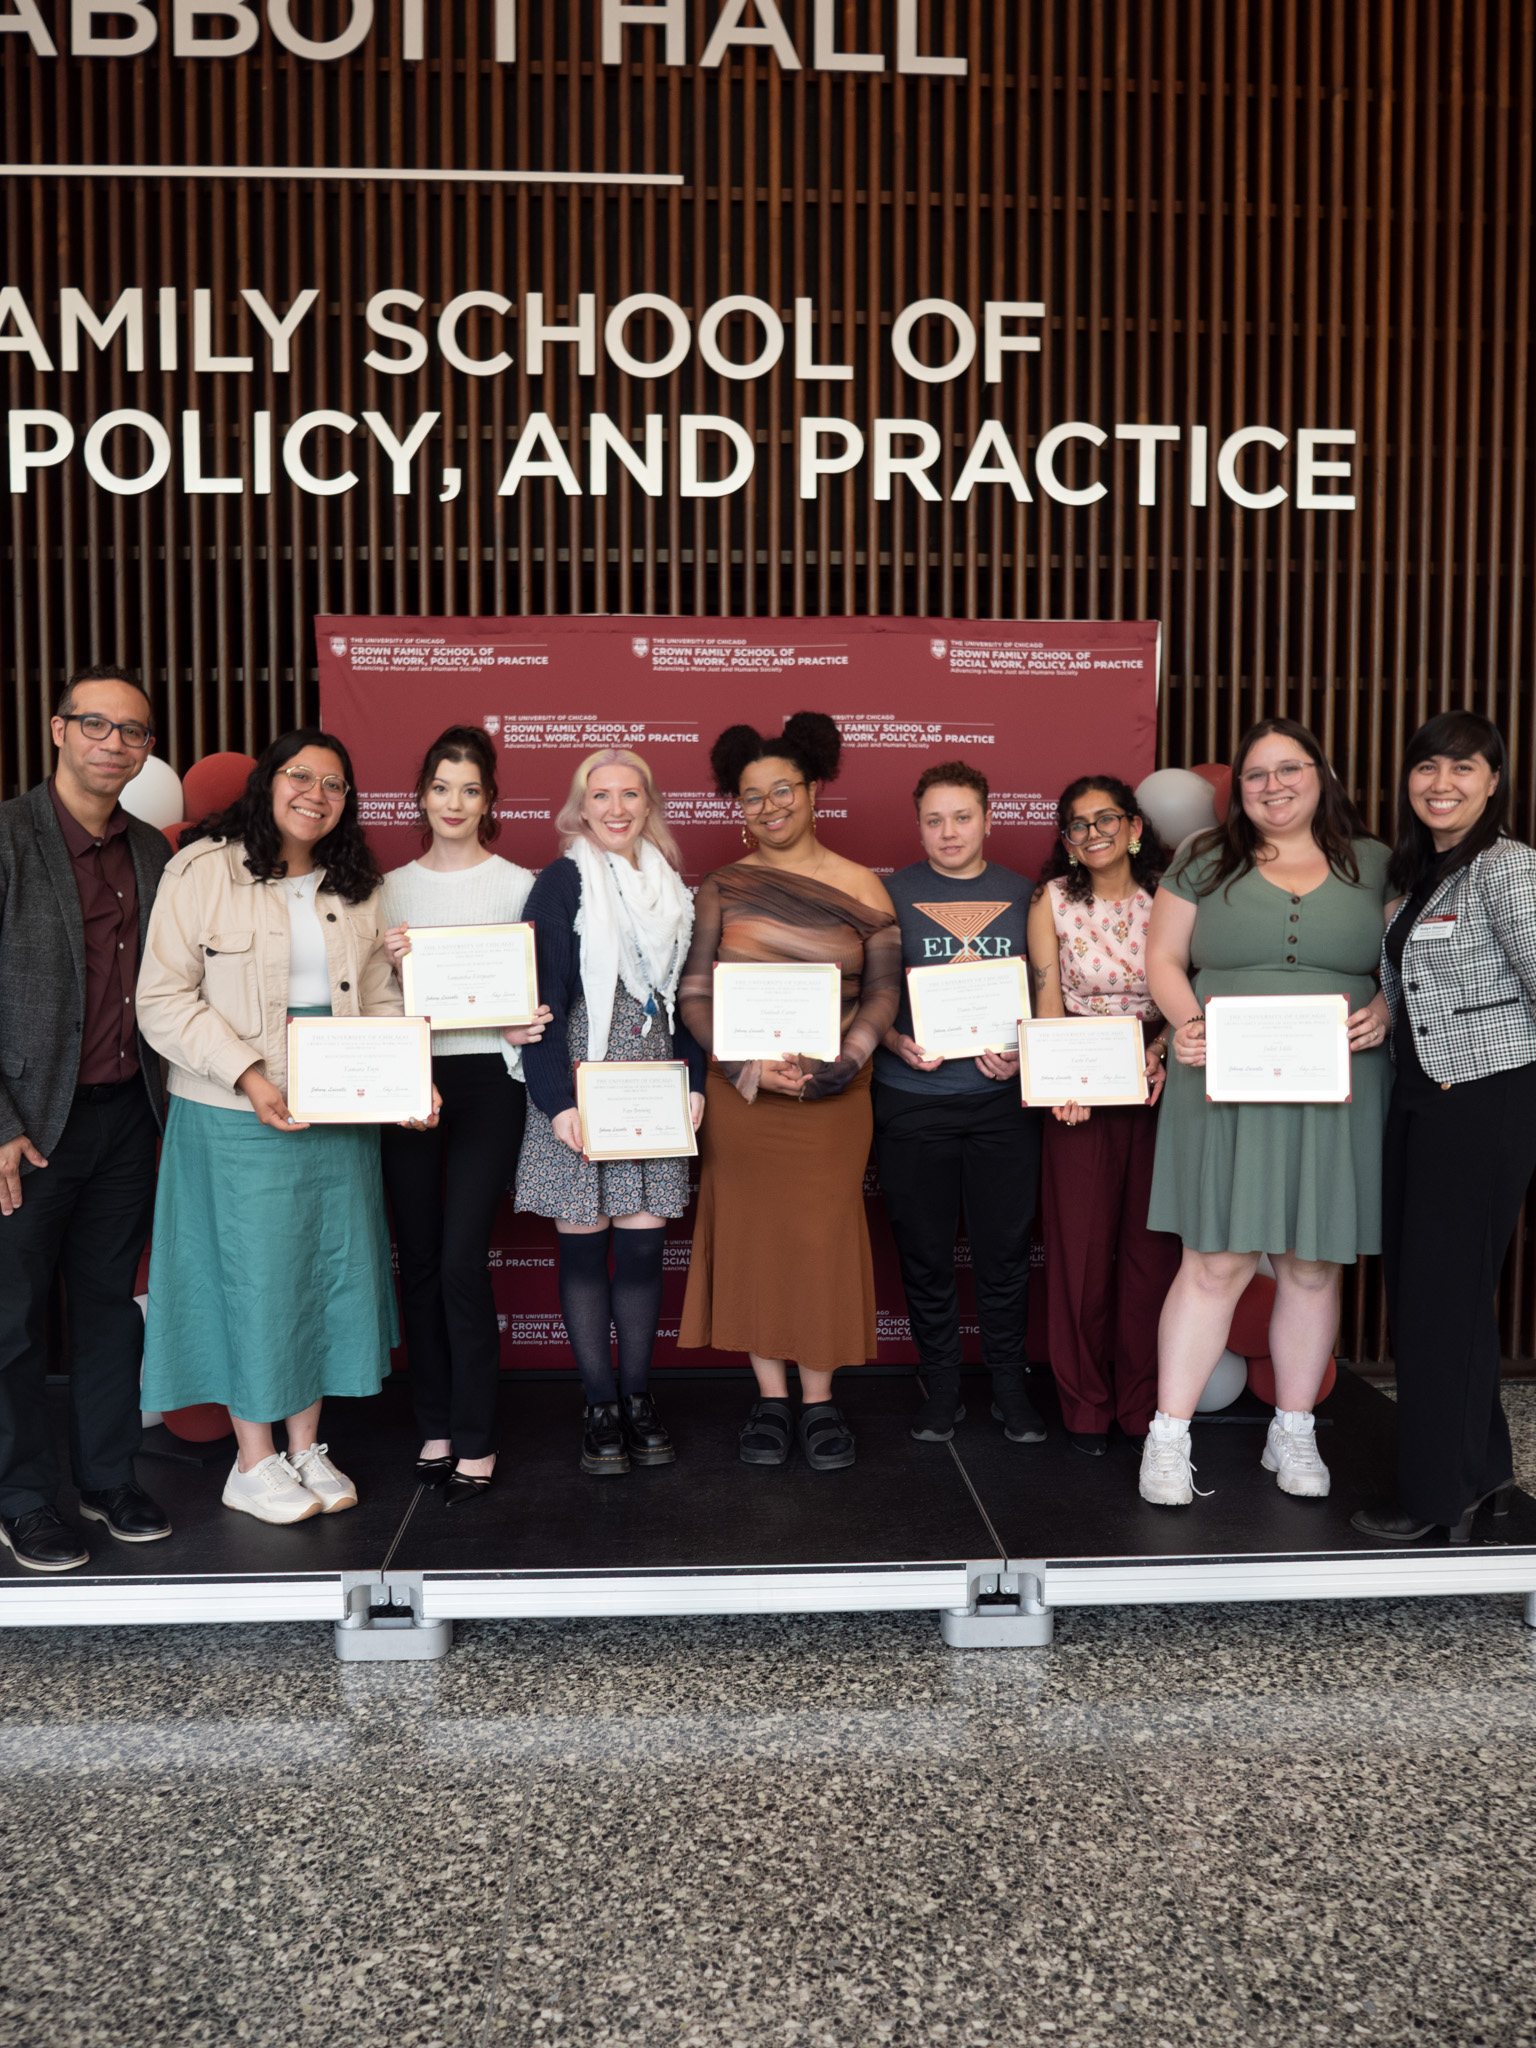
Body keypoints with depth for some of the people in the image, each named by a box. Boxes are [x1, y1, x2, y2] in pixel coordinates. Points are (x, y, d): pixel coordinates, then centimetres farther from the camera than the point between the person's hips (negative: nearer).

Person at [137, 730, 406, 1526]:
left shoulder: (356, 887, 11)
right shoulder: (204, 870, -6)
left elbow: (380, 999, 13)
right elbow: (164, 1000, -10)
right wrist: (247, 1075, -20)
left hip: (340, 1116, 5)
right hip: (237, 1117, -5)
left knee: (330, 1270, 10)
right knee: (251, 1275, 3)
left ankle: (306, 1448, 26)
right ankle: (253, 1462, 19)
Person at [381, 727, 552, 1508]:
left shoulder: (518, 885, 3)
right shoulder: (392, 887, 11)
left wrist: (527, 1029, -14)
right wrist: (388, 966, -9)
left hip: (487, 1078, -3)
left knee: (462, 1260, -9)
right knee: (418, 1259, 8)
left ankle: (475, 1442, 2)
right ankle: (436, 1427, 21)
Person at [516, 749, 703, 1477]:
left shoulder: (669, 887, 13)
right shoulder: (560, 884, -2)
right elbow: (543, 1000, -7)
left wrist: (694, 1082, 5)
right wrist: (557, 1101, -14)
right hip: (581, 1084, -4)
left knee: (643, 1240, 3)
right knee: (584, 1242, 1)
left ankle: (638, 1399, 16)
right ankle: (600, 1406, 11)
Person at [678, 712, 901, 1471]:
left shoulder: (861, 887, 3)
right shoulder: (722, 888, 4)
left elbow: (884, 991, 1)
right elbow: (695, 995, 0)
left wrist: (840, 1061, -14)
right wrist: (751, 1066, -13)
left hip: (833, 1094, -1)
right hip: (741, 1093, 1)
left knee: (824, 1233, 3)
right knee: (751, 1231, 5)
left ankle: (819, 1401, 17)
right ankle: (770, 1398, 20)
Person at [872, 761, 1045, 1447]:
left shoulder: (1022, 895, 8)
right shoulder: (890, 895, 3)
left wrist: (1023, 1053, -7)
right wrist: (896, 1043, -14)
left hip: (1002, 1099, 1)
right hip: (912, 1101, -1)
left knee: (1005, 1249, 7)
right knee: (925, 1252, 7)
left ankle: (1009, 1385, 23)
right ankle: (941, 1385, 22)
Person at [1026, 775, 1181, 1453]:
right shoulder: (1053, 899, 3)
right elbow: (1047, 997, -1)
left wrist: (1157, 1054, -14)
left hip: (1158, 1088, 1)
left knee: (1152, 1243, 3)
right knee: (1080, 1244, 1)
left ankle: (1145, 1403, 17)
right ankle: (1086, 1404, 15)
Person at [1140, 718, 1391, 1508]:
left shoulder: (1374, 865, 11)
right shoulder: (1204, 862, 9)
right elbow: (1163, 957, 7)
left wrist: (1386, 1012, -9)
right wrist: (1188, 1020, -11)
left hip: (1334, 1094, 2)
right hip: (1225, 1089, -1)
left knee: (1314, 1267, 8)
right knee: (1216, 1264, -4)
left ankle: (1293, 1433, 24)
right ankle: (1168, 1438, 6)